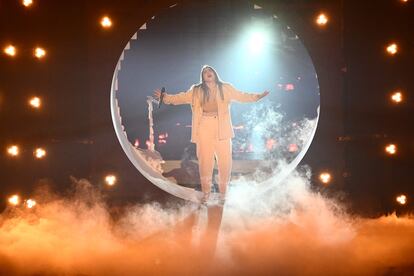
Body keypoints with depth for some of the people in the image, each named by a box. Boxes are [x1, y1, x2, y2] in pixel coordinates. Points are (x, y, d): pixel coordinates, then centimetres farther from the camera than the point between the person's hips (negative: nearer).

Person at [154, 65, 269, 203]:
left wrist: (258, 96, -2)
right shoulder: (196, 91, 10)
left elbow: (241, 96, 8)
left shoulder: (226, 88, 9)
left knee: (225, 161, 1)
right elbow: (181, 98, 8)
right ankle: (206, 192, 11)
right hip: (204, 129, 0)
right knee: (205, 161, 0)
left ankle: (223, 191, 15)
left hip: (222, 128, 0)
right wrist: (166, 98, -3)